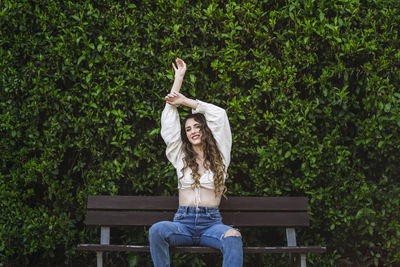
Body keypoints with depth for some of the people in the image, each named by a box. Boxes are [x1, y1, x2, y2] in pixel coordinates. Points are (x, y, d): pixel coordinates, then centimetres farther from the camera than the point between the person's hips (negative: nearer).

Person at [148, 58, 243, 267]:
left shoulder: (220, 156, 15)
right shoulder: (180, 157, 19)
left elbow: (219, 115, 9)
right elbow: (169, 121, 17)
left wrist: (186, 101, 12)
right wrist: (178, 78, 20)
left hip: (211, 223, -1)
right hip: (183, 223, 1)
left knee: (233, 238, -35)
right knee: (156, 230, -32)